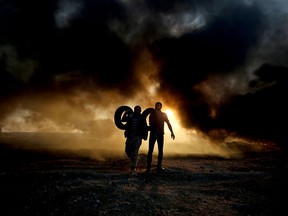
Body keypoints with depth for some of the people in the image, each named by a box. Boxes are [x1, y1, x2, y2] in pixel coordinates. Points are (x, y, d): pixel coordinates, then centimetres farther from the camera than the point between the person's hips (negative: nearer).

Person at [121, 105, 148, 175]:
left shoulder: (142, 118, 2)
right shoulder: (130, 116, 5)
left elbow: (145, 128, 7)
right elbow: (123, 120, -5)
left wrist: (145, 136, -2)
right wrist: (125, 114, -22)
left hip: (138, 137, -3)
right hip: (130, 136, 3)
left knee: (135, 152, -10)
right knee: (127, 151, 8)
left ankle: (134, 168, -8)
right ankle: (134, 162, 34)